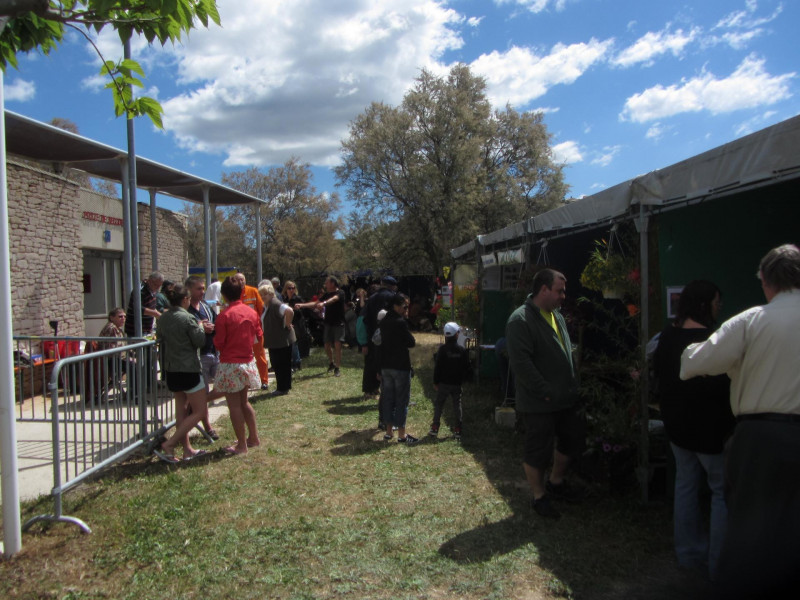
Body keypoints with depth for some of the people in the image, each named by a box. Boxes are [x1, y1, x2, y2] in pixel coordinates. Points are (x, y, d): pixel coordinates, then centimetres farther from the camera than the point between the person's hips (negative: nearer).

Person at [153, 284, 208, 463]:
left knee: (181, 410, 15)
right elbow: (200, 341, -12)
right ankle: (169, 445, -5)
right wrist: (200, 327, 5)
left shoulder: (163, 318, 4)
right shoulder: (187, 318, -17)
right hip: (189, 369, -8)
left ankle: (187, 449, 21)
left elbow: (159, 337, 16)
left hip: (171, 369, 8)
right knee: (199, 410, 2)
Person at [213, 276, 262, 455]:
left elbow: (219, 343, -12)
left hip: (230, 365, -6)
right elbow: (258, 335, 9)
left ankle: (241, 445, 8)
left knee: (234, 405, 3)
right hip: (248, 362, 6)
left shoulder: (224, 315, -16)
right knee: (244, 402, 20)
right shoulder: (251, 312, 0)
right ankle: (253, 437, 27)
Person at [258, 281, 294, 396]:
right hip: (274, 341, 10)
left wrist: (287, 325, -24)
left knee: (282, 365, -1)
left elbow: (289, 311, -36)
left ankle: (282, 388, 8)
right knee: (276, 364, 16)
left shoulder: (276, 304, -19)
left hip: (281, 341, -10)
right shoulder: (265, 307, 12)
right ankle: (281, 387, 25)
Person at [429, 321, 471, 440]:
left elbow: (437, 367, -8)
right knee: (457, 406, 9)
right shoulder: (462, 350, -4)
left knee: (438, 404, 10)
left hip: (443, 383, -1)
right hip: (457, 384, 2)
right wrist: (463, 380, 17)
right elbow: (466, 368, 3)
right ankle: (457, 430, 10)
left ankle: (434, 428, 9)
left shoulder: (442, 349, -10)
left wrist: (435, 382, 0)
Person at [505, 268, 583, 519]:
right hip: (538, 405, -9)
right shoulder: (521, 319, -18)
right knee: (538, 451, 4)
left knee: (572, 439, 20)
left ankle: (556, 482, 41)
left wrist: (572, 387, 12)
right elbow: (520, 362, -25)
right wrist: (546, 392, -22)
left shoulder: (557, 316, 12)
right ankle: (539, 497, 24)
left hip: (565, 399, 9)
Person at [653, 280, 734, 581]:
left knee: (686, 484, 18)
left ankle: (689, 553, 30)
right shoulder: (710, 340, -24)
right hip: (709, 427, -8)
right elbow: (723, 386, -22)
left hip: (677, 425, 8)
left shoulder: (668, 336, 2)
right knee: (723, 492, 7)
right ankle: (719, 565, 14)